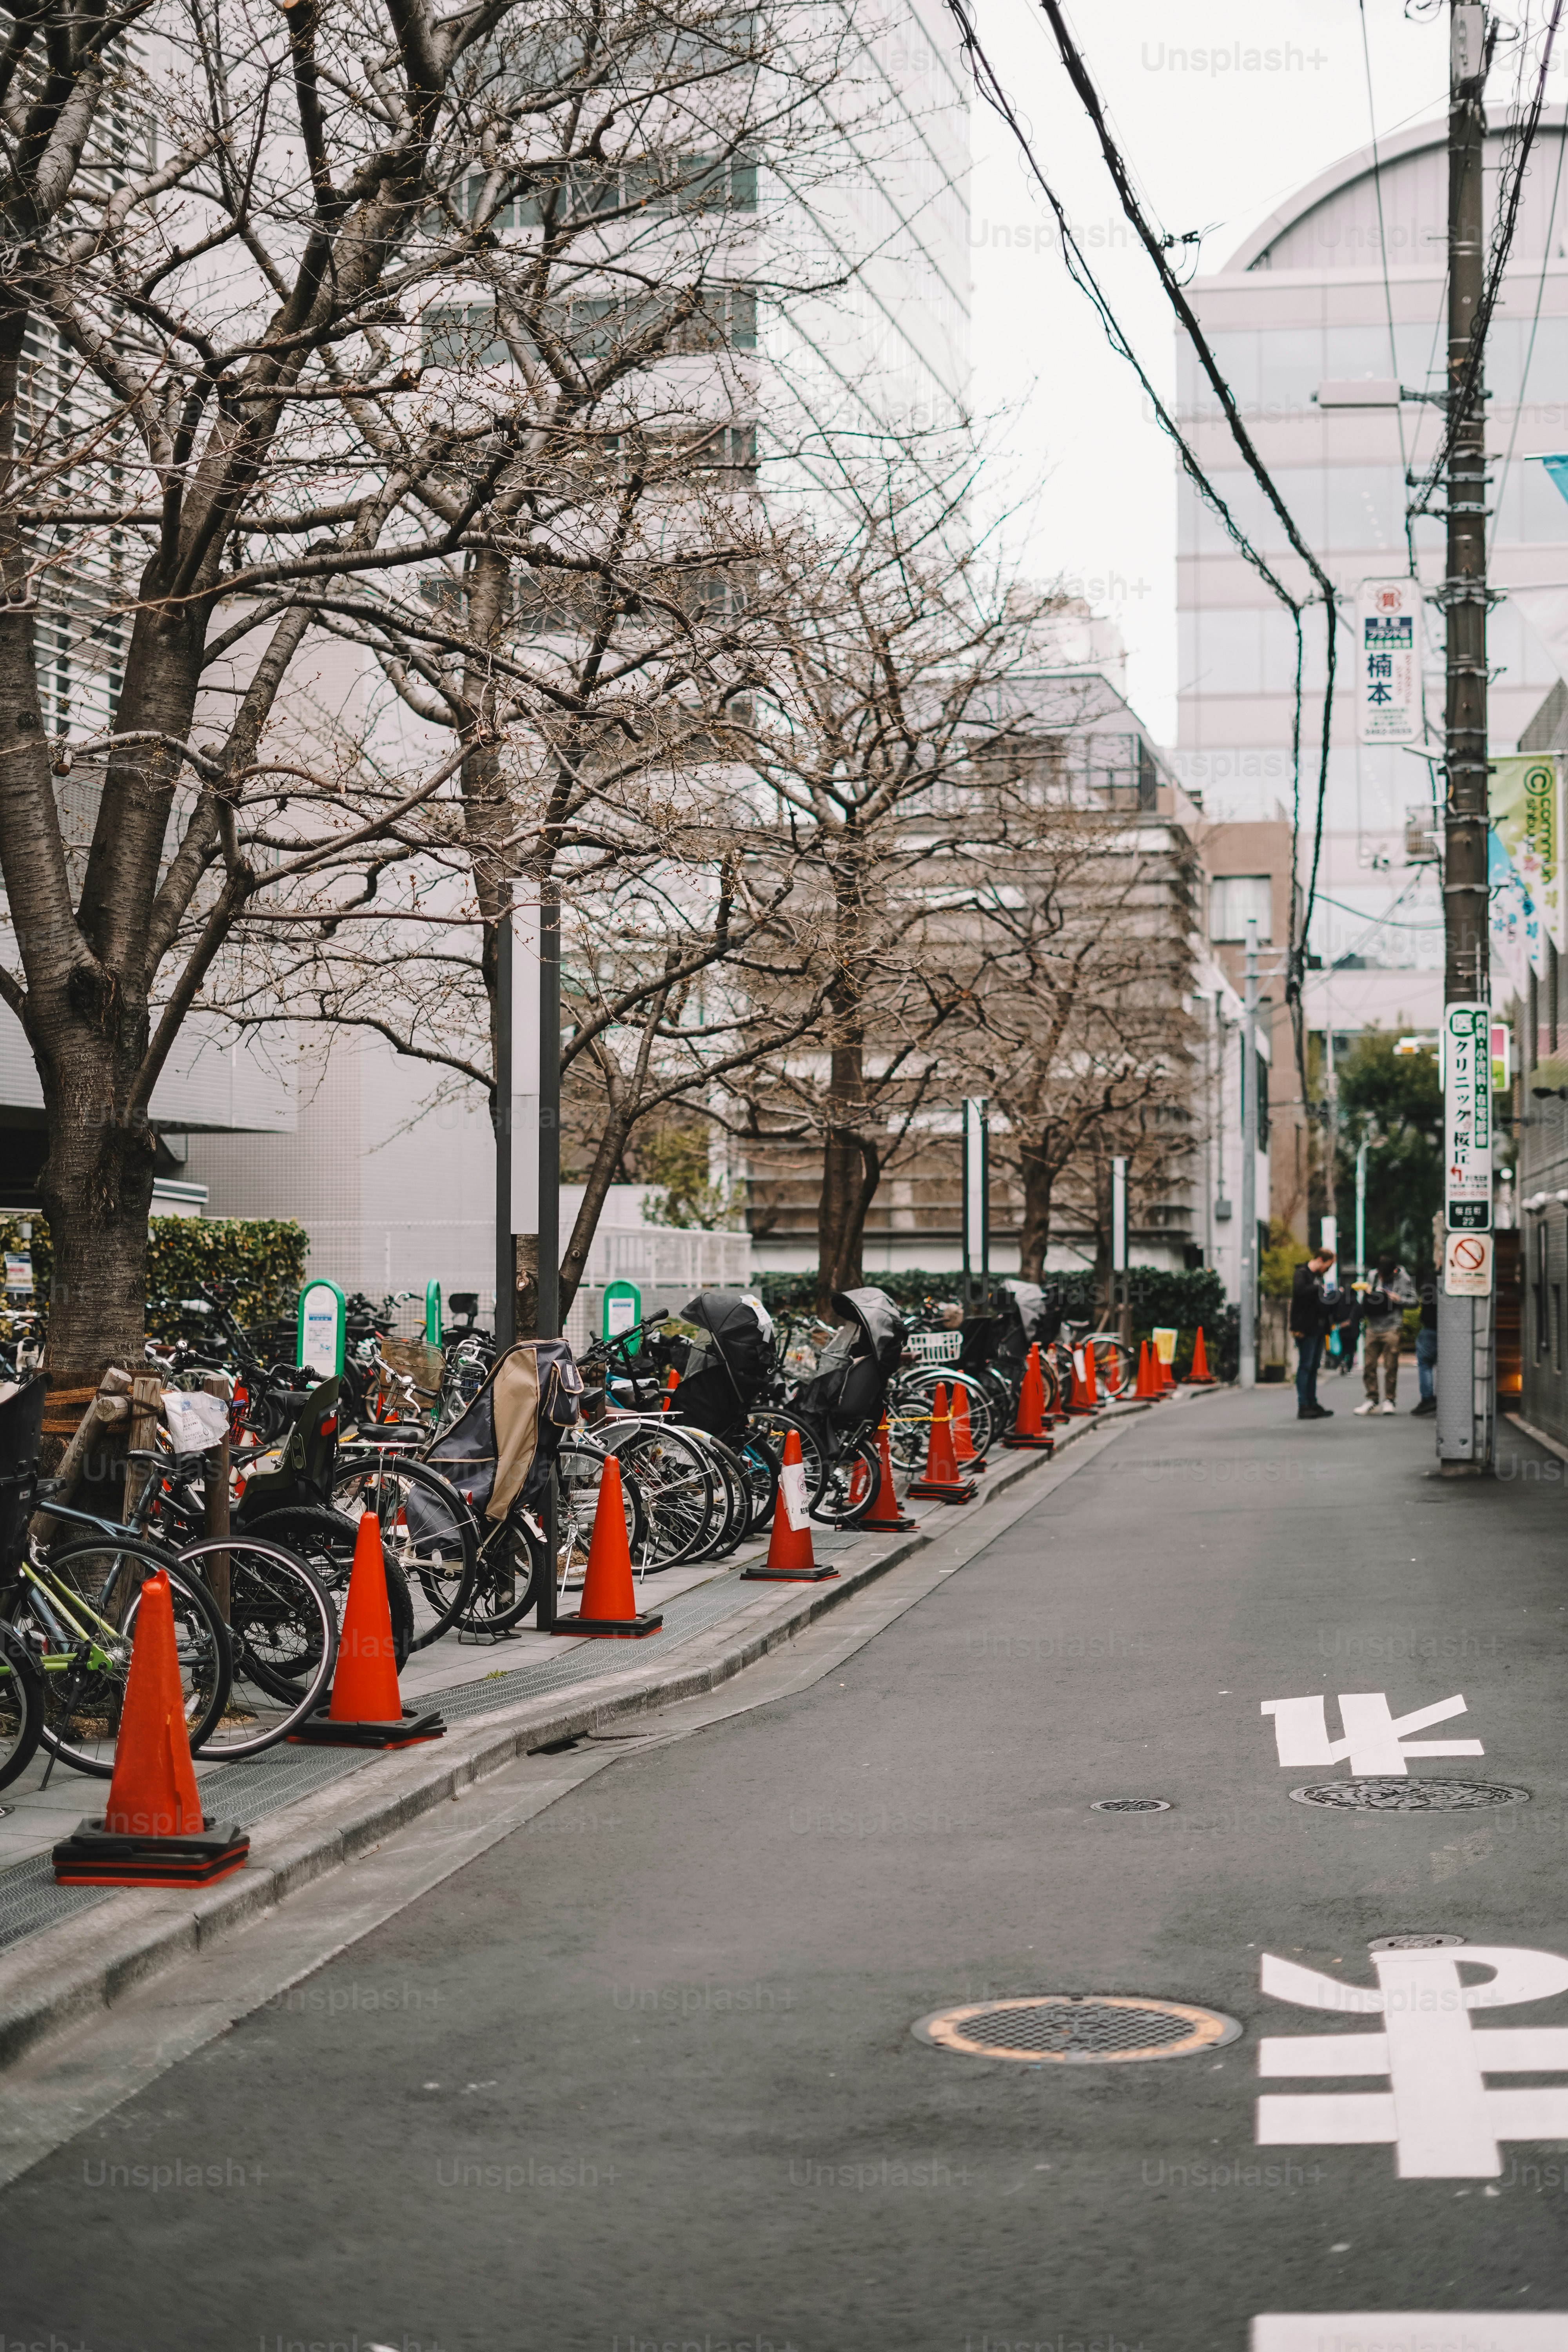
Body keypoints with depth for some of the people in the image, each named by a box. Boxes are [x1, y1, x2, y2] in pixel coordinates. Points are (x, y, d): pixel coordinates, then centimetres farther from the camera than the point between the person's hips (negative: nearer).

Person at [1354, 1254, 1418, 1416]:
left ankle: (1389, 1401, 7)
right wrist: (1368, 1293, 0)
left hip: (1392, 1329, -4)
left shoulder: (1403, 1279, -2)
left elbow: (1413, 1301, 0)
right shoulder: (1374, 1276, 10)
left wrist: (1398, 1299, -15)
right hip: (1373, 1328, 4)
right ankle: (1372, 1400, 8)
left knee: (1391, 1366, -2)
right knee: (1369, 1365, 1)